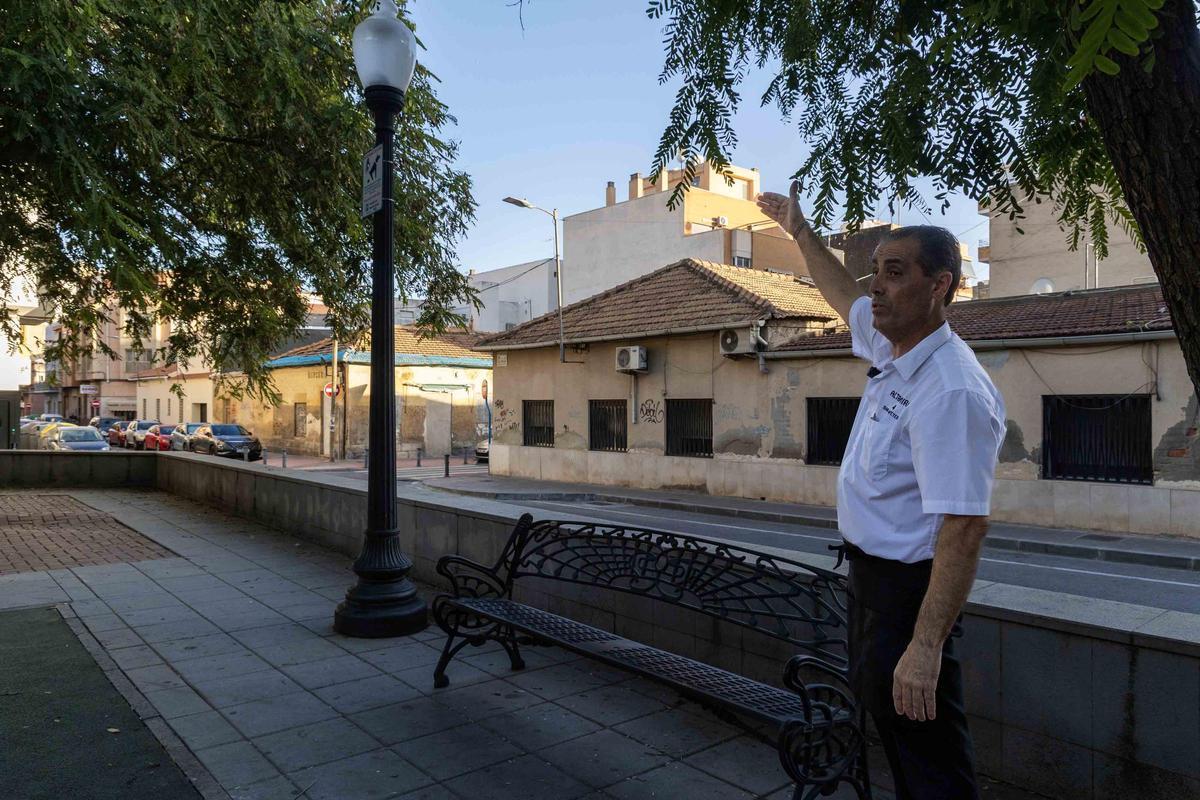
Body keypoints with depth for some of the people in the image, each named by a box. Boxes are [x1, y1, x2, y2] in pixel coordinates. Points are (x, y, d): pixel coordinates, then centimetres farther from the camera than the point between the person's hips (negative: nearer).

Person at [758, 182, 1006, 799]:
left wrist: (926, 644, -30)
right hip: (868, 570, 10)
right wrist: (800, 231, 32)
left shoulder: (952, 389, -27)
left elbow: (964, 527, -30)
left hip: (908, 586, -10)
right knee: (886, 718, 25)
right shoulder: (891, 345, 1)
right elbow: (844, 297, 23)